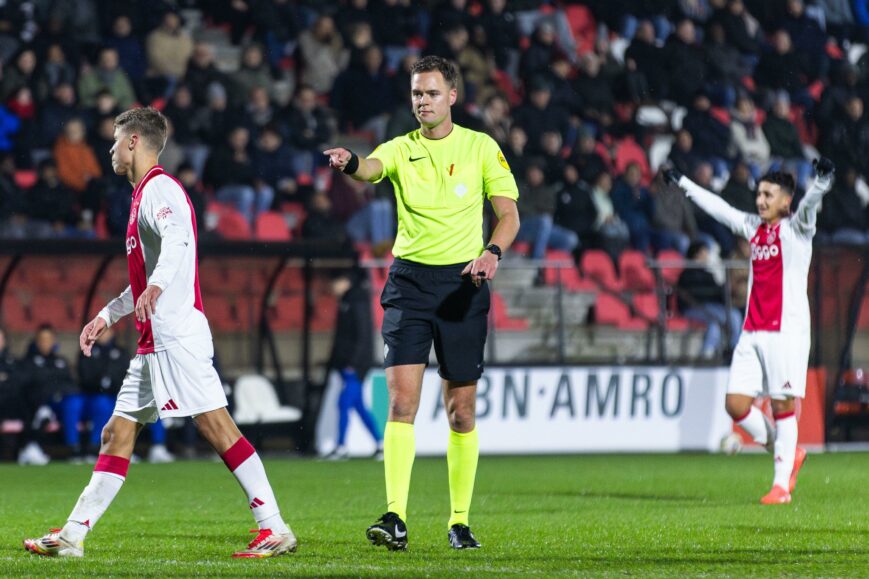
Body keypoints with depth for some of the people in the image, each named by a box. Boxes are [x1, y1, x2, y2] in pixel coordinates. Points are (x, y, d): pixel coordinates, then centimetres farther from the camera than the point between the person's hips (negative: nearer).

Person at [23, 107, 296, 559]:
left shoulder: (160, 188, -7)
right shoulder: (145, 192, 24)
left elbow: (178, 238, -29)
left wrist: (157, 286, -44)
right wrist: (108, 315, 36)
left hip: (177, 333, -11)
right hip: (154, 341, 11)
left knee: (216, 427, -13)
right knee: (117, 433, 9)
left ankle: (275, 528, -14)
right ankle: (72, 535, 9)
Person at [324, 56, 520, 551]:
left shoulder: (481, 147, 4)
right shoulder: (402, 149, 3)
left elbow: (509, 214, 3)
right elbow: (370, 168, -19)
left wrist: (493, 252, -17)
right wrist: (349, 163, -44)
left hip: (463, 282, 0)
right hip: (410, 280, 0)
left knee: (461, 411, 4)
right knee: (401, 398, -13)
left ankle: (460, 522, 14)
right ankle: (396, 519, -18)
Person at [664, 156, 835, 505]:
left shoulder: (795, 228, -1)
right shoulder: (753, 227, 16)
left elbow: (810, 205, -23)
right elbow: (718, 207, 30)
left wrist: (821, 183, -44)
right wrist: (683, 183, 39)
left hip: (787, 330, -6)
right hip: (752, 331, 6)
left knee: (783, 405, -5)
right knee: (736, 404, -1)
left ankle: (782, 484, 2)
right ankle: (787, 455, 18)